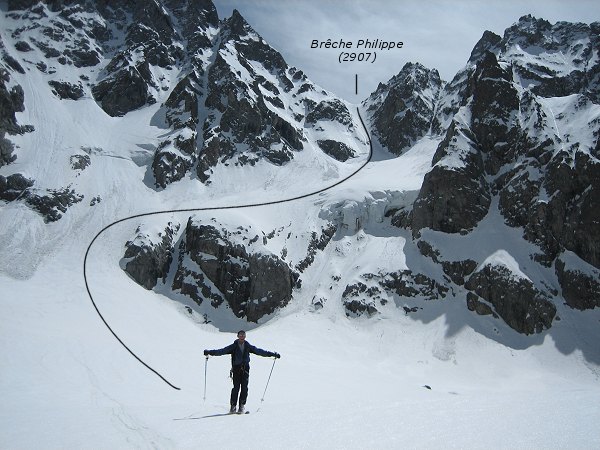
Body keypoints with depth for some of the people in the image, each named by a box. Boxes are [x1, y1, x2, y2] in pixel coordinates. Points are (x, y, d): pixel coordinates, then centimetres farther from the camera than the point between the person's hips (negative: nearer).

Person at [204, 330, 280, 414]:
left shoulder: (248, 346, 9)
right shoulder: (234, 346, 3)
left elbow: (259, 351, 11)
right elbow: (222, 351, -4)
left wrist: (272, 354, 9)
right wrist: (210, 352, -15)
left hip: (245, 369, 2)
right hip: (236, 368, -2)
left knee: (244, 388, -5)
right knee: (236, 387, -8)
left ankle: (242, 405, 3)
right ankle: (233, 405, 1)